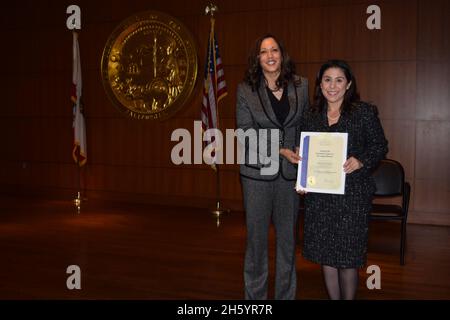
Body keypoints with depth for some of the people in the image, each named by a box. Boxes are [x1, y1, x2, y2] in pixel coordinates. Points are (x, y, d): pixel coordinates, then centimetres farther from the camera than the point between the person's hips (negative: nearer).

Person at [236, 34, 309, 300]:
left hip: (290, 172, 2)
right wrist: (281, 151, -15)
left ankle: (286, 295, 26)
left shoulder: (301, 86, 4)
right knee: (257, 236, 8)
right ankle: (255, 295, 23)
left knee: (287, 237, 11)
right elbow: (246, 133, -7)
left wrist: (303, 155, -4)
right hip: (257, 172, -1)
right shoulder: (246, 90, -2)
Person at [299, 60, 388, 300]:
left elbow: (380, 146, 0)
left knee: (347, 256, 1)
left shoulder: (364, 112, -1)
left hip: (352, 193, -4)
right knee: (325, 255, 10)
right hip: (318, 194, 4)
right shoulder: (311, 115, 10)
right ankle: (333, 297, 27)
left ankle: (348, 297, 20)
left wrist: (361, 161, -18)